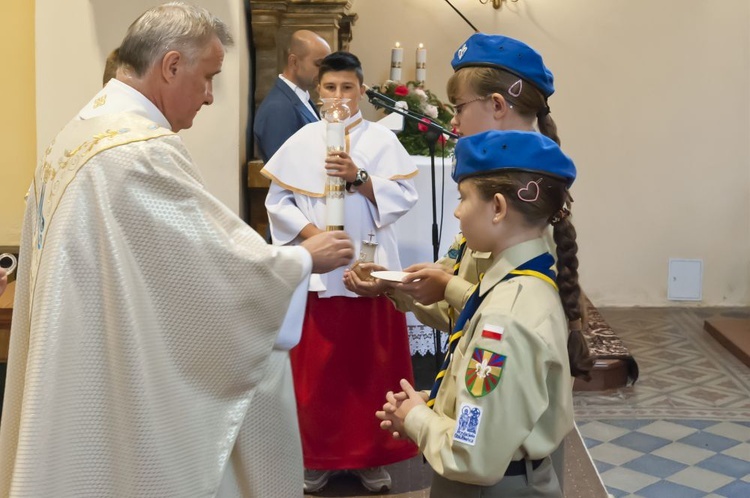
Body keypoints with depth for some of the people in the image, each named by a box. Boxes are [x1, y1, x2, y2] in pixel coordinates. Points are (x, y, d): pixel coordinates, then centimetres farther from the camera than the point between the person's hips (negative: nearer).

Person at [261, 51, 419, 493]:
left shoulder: (382, 139, 1)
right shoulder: (301, 142, 3)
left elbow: (405, 196, -5)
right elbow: (277, 200, 2)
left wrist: (359, 177, -17)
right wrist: (310, 233, -12)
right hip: (316, 270, 1)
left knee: (372, 365, 6)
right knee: (317, 367, 5)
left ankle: (372, 455, 20)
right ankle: (318, 457, 20)